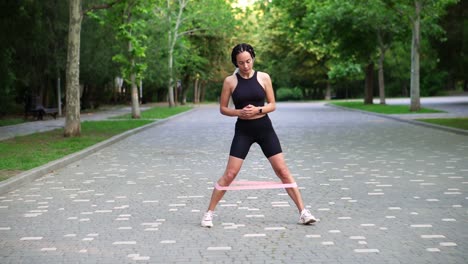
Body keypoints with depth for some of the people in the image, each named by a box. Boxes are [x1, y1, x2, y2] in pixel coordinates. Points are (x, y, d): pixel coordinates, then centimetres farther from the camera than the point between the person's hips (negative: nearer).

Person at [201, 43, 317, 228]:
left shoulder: (263, 78, -2)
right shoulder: (230, 81, -4)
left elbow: (272, 105, 3)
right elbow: (223, 108, 2)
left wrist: (258, 110, -17)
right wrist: (239, 112, -16)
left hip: (264, 128, 1)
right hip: (243, 130, -1)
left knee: (282, 170, -1)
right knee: (230, 173, -5)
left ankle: (303, 211, 5)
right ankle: (209, 212, 8)